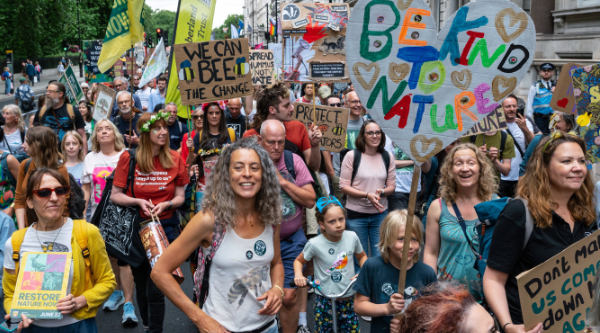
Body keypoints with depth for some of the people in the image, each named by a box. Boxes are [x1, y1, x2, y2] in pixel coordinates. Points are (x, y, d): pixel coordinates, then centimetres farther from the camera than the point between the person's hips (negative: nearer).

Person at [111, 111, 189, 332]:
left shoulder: (175, 159, -3)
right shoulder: (129, 158, -6)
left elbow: (180, 197, 2)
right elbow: (115, 195, -2)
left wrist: (165, 205, -17)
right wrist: (138, 202, -18)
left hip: (166, 227, -1)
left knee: (155, 289, -4)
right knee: (141, 285, 17)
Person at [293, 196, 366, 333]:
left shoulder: (352, 237, -9)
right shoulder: (315, 244, -17)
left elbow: (362, 256, 11)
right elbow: (299, 261, 1)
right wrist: (298, 275, -18)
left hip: (349, 300, 2)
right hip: (325, 302, -2)